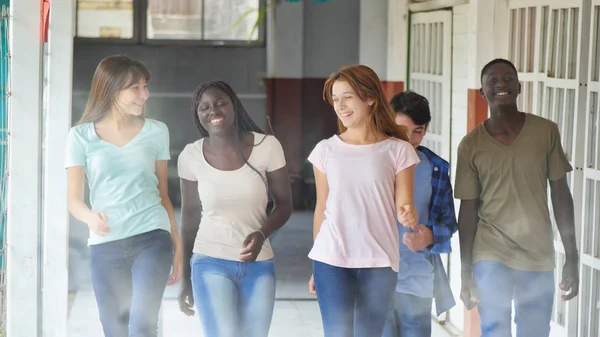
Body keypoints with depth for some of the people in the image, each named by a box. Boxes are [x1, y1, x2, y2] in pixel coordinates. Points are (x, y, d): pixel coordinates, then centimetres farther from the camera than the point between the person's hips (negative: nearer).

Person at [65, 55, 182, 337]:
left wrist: (177, 244, 13)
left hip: (152, 238, 0)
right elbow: (74, 199, 0)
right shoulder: (81, 136, 2)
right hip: (105, 246, 0)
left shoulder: (156, 132, 7)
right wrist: (91, 217, -22)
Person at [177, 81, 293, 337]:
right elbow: (190, 216, 6)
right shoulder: (191, 156, -6)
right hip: (211, 264, -1)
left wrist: (262, 234, -21)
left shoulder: (267, 146, -8)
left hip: (259, 265, 2)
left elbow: (284, 204, 0)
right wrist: (186, 278, 10)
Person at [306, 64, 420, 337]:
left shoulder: (398, 151, 0)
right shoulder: (326, 150, 4)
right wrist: (317, 266, 11)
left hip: (379, 262, 0)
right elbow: (321, 209, 9)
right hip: (332, 260, 0)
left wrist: (408, 214, -25)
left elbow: (403, 205, 0)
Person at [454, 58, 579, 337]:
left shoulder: (547, 132, -2)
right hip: (491, 256, -1)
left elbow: (561, 195, 3)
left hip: (539, 255, 1)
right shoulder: (471, 145, -3)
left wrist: (572, 257, 0)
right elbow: (468, 211, 0)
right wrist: (466, 274, 0)